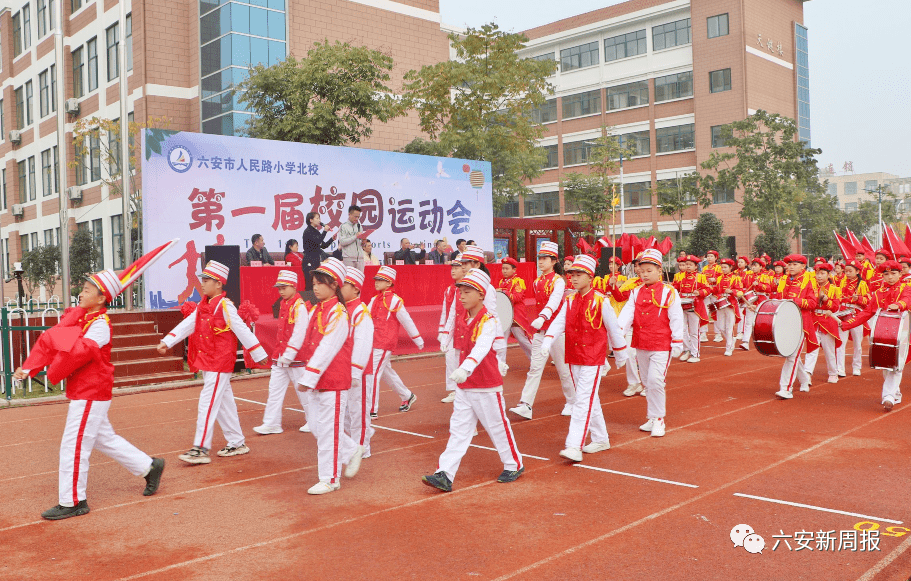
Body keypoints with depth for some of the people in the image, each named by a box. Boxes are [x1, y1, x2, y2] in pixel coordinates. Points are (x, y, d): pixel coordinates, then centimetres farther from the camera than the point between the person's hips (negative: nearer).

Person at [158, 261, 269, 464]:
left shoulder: (224, 306, -14)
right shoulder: (203, 306, 13)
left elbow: (243, 331, -15)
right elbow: (187, 325, 10)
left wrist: (259, 355, -14)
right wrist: (166, 341, 0)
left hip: (220, 363, -9)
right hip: (207, 362, 9)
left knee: (207, 403, -10)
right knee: (224, 403, 14)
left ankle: (201, 449, -6)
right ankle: (237, 443, 23)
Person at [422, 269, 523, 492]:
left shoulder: (488, 321, -18)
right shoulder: (465, 319, 7)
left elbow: (481, 348, -36)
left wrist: (465, 368, -51)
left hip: (486, 386, -7)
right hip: (464, 387, 7)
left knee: (497, 426, 8)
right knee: (458, 429, 2)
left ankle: (514, 465, 28)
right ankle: (444, 475, -2)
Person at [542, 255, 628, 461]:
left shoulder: (600, 301, -9)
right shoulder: (569, 301, 6)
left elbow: (613, 328, -2)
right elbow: (559, 322, -8)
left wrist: (620, 354, 5)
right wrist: (547, 340, -25)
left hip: (593, 358, -6)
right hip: (574, 357, 6)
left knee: (583, 400, -11)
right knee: (590, 400, 15)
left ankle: (574, 446, -14)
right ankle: (601, 439, 29)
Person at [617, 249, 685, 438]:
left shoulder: (669, 292, -5)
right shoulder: (636, 292, 7)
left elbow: (676, 319, -5)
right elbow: (627, 312, -7)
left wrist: (677, 343, -8)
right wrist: (618, 328, -25)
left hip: (661, 345, -5)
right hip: (641, 344, 5)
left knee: (655, 381, -12)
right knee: (647, 382, 13)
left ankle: (658, 419, 1)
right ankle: (652, 417, 26)